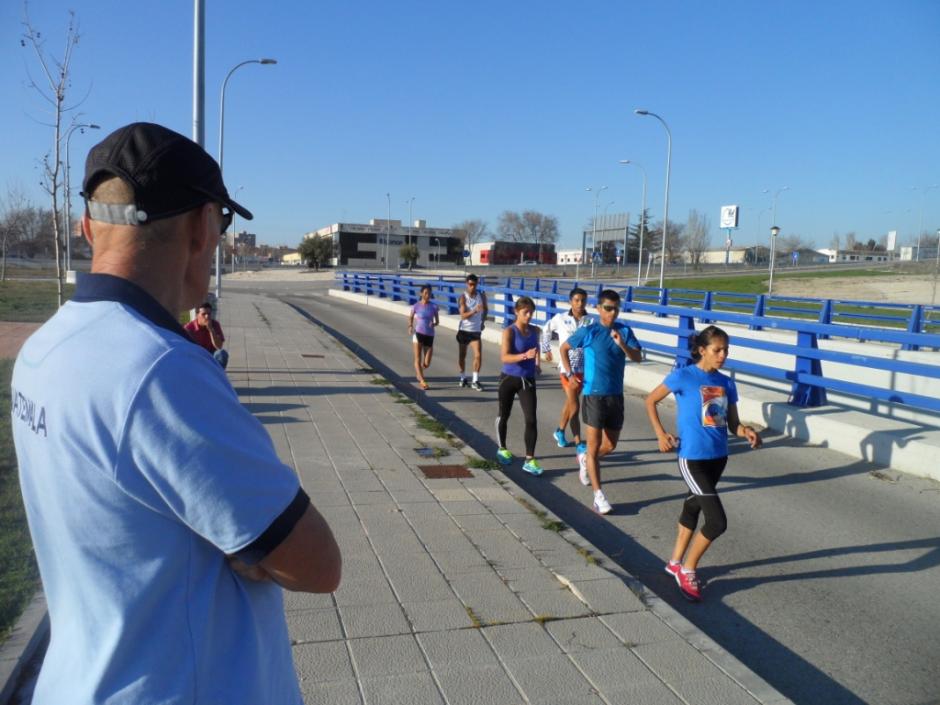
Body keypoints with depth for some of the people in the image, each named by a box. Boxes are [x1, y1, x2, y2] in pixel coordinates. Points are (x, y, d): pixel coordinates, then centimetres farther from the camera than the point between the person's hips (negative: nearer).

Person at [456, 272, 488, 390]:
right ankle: (463, 378, 30)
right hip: (464, 331, -1)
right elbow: (463, 315, -23)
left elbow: (486, 309, 20)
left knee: (478, 355, -13)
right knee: (462, 356, 10)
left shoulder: (482, 295, -1)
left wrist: (482, 321, 13)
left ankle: (475, 381, -5)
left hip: (476, 331, 1)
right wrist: (474, 311, -37)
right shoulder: (463, 297, -11)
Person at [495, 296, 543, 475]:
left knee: (532, 420, -8)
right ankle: (502, 449, 38)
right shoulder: (509, 332, -15)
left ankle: (530, 460, -3)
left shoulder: (536, 331, 1)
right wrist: (525, 356, -41)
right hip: (509, 379, -3)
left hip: (528, 381, 3)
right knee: (504, 415, 15)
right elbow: (504, 357, -28)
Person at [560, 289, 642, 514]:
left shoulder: (624, 331, 2)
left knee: (610, 445, 14)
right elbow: (563, 348, 5)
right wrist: (569, 374, -4)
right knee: (594, 445, -3)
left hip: (616, 395, 4)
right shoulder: (588, 332, -6)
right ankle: (598, 495, 3)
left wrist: (622, 344, -22)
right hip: (594, 394, -4)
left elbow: (638, 357, -6)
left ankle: (586, 459, 45)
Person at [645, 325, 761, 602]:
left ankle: (676, 563, 41)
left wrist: (747, 432, -13)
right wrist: (661, 434, -9)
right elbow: (650, 401, -1)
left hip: (718, 457, 6)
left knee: (693, 508, 21)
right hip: (692, 459, -6)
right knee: (717, 521, -10)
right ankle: (687, 570, 13)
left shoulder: (726, 383, 5)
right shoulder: (683, 376, -11)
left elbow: (733, 424, 9)